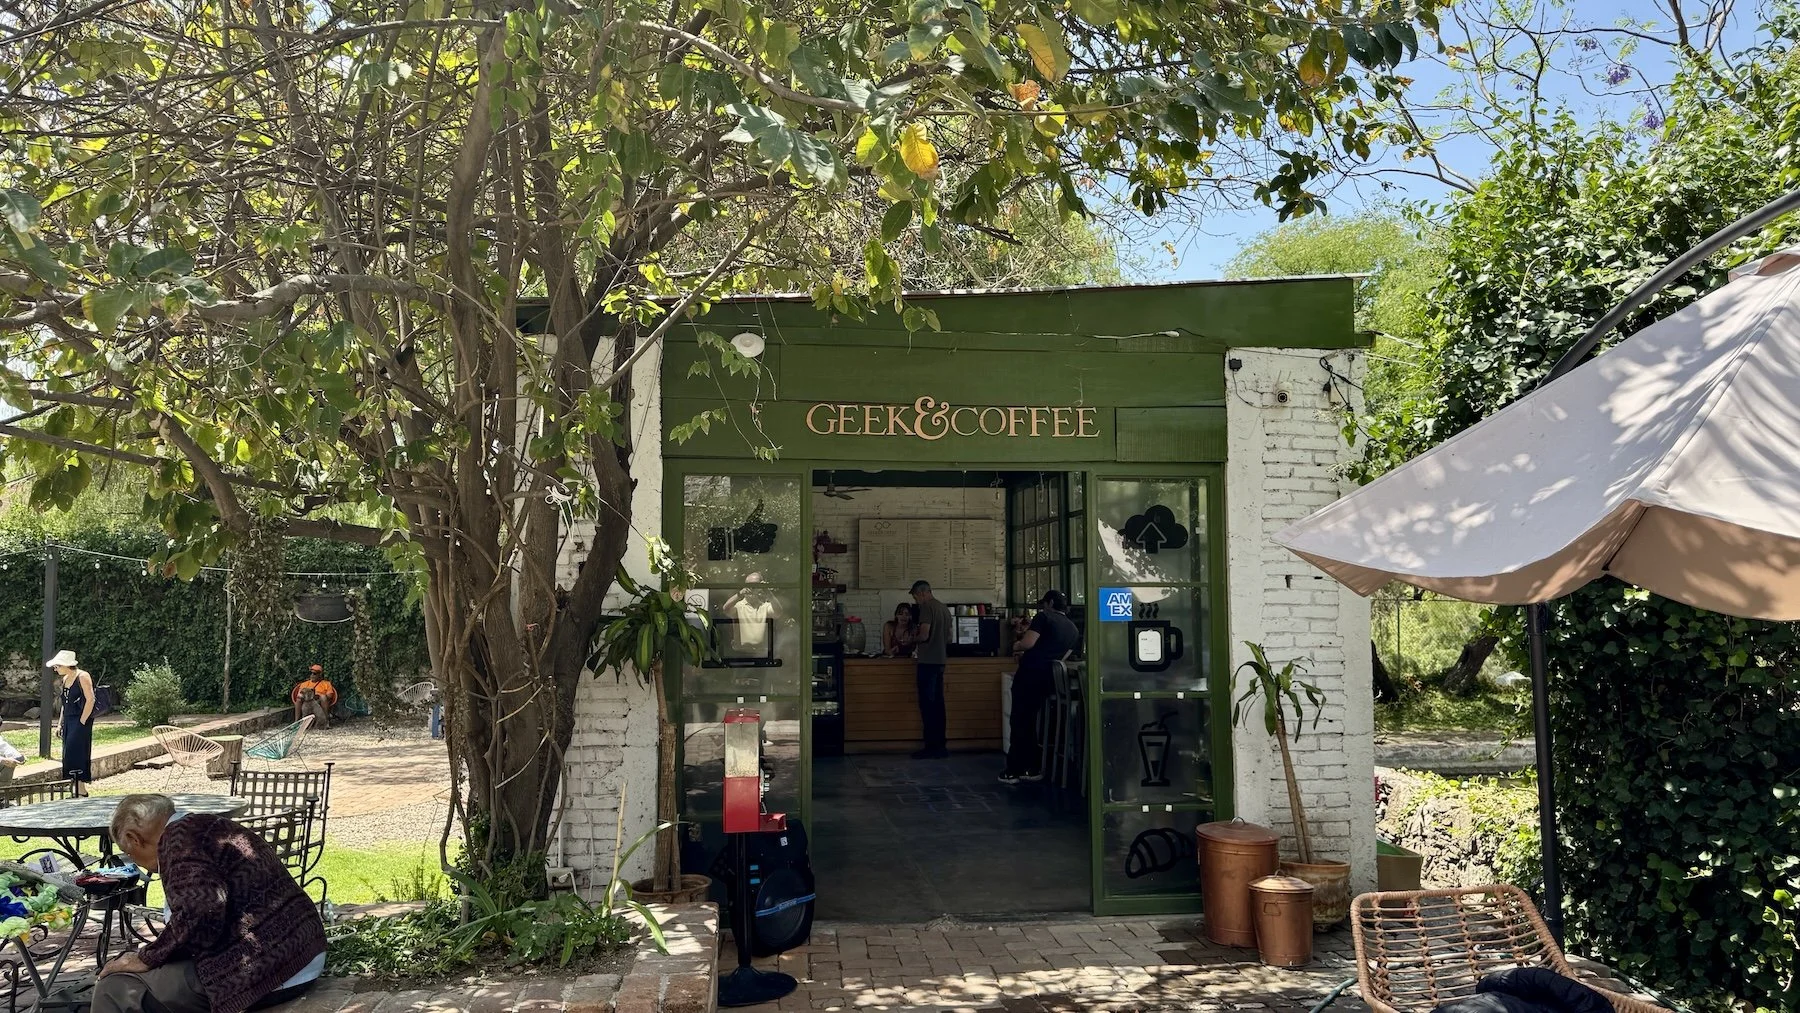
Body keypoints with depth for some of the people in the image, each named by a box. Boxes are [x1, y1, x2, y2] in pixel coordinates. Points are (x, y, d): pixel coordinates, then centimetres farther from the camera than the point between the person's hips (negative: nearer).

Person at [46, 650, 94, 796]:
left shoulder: (82, 677, -11)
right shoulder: (65, 679, 14)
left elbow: (90, 699, -16)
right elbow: (65, 703, 20)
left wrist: (82, 722, -18)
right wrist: (61, 723, 15)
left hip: (80, 721, -9)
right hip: (68, 721, 9)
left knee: (76, 755, -11)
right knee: (68, 756, 8)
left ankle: (81, 791, -8)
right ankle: (77, 790, 12)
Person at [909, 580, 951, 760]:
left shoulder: (927, 607, -11)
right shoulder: (944, 608, 15)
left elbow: (924, 635, -19)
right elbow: (948, 638, 22)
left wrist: (913, 639, 0)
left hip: (928, 662, -8)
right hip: (940, 661, 8)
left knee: (927, 705, -5)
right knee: (937, 704, 10)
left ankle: (932, 746, -5)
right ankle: (941, 744, 12)